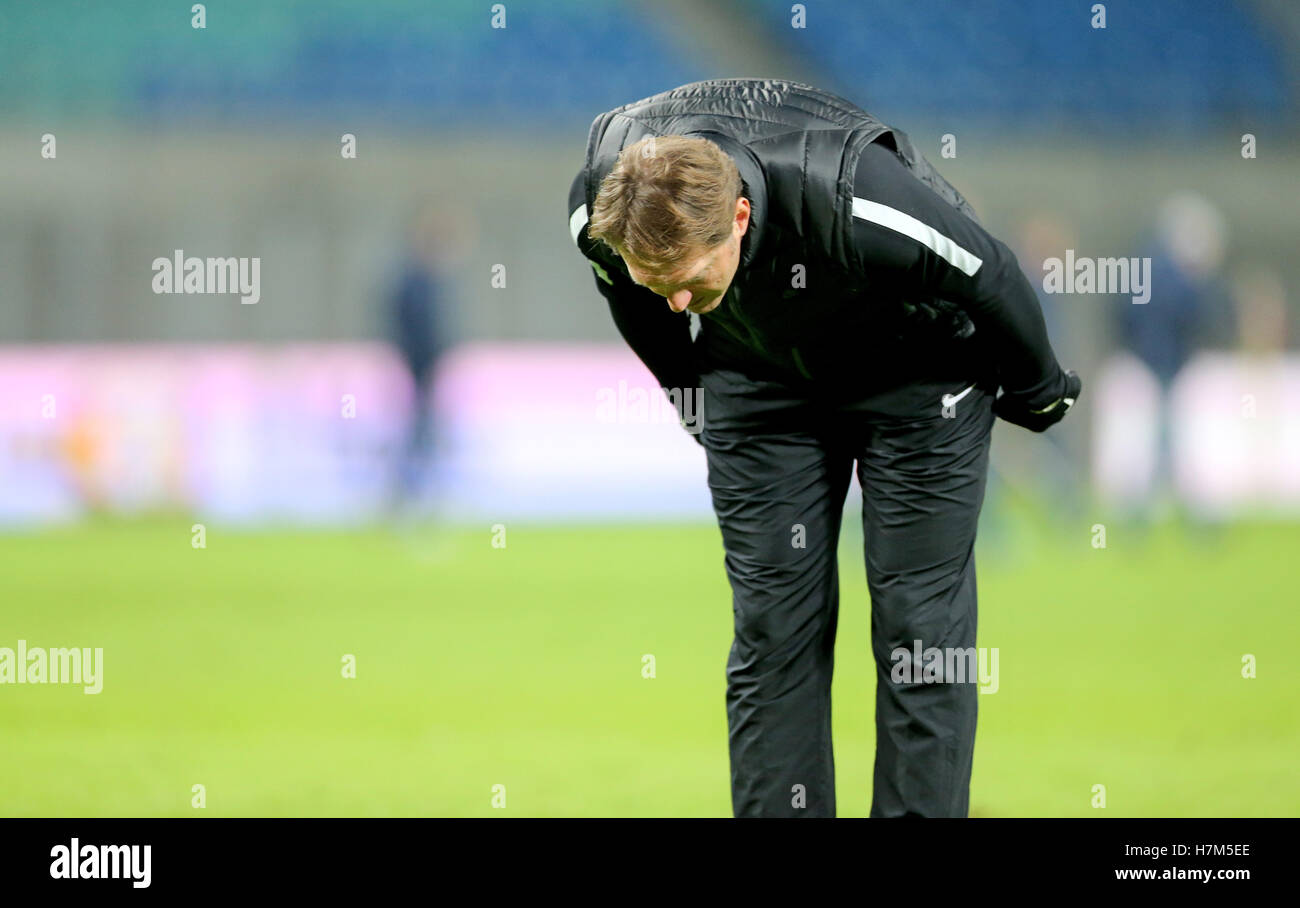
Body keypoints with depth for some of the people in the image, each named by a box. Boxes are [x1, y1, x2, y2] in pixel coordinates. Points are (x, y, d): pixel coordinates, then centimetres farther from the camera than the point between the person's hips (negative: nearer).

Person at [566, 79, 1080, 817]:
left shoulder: (858, 204, -41)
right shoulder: (599, 213, -29)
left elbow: (992, 278, -20)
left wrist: (1037, 391, -3)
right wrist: (684, 385, 15)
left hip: (916, 371, -3)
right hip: (760, 380, 3)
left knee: (920, 631, -7)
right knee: (771, 624, -3)